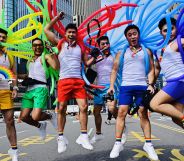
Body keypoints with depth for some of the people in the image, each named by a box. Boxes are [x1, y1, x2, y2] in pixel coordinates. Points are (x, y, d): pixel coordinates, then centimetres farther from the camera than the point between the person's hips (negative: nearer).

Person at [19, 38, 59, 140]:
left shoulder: (45, 57, 2)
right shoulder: (30, 61, 24)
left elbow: (56, 66, -17)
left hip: (40, 89, -7)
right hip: (29, 90, 7)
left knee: (35, 117, -20)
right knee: (23, 117, -1)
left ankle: (51, 116, 13)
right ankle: (40, 126, 27)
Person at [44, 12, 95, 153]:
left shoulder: (80, 47, 16)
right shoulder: (60, 44, 10)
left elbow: (87, 63, 20)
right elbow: (47, 30, 9)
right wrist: (58, 17, 13)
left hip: (78, 80, 2)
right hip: (64, 81, -2)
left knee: (84, 107, -8)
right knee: (62, 109, 1)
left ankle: (83, 136, 1)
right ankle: (61, 137, 13)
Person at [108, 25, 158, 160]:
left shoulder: (146, 51, 11)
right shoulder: (122, 52, 12)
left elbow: (151, 69, 8)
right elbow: (115, 70, 11)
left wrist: (150, 84, -6)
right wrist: (111, 86, 1)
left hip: (142, 86, 0)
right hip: (126, 86, 0)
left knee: (143, 114, 2)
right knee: (121, 112, -7)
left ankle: (148, 144, 9)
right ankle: (118, 143, -2)